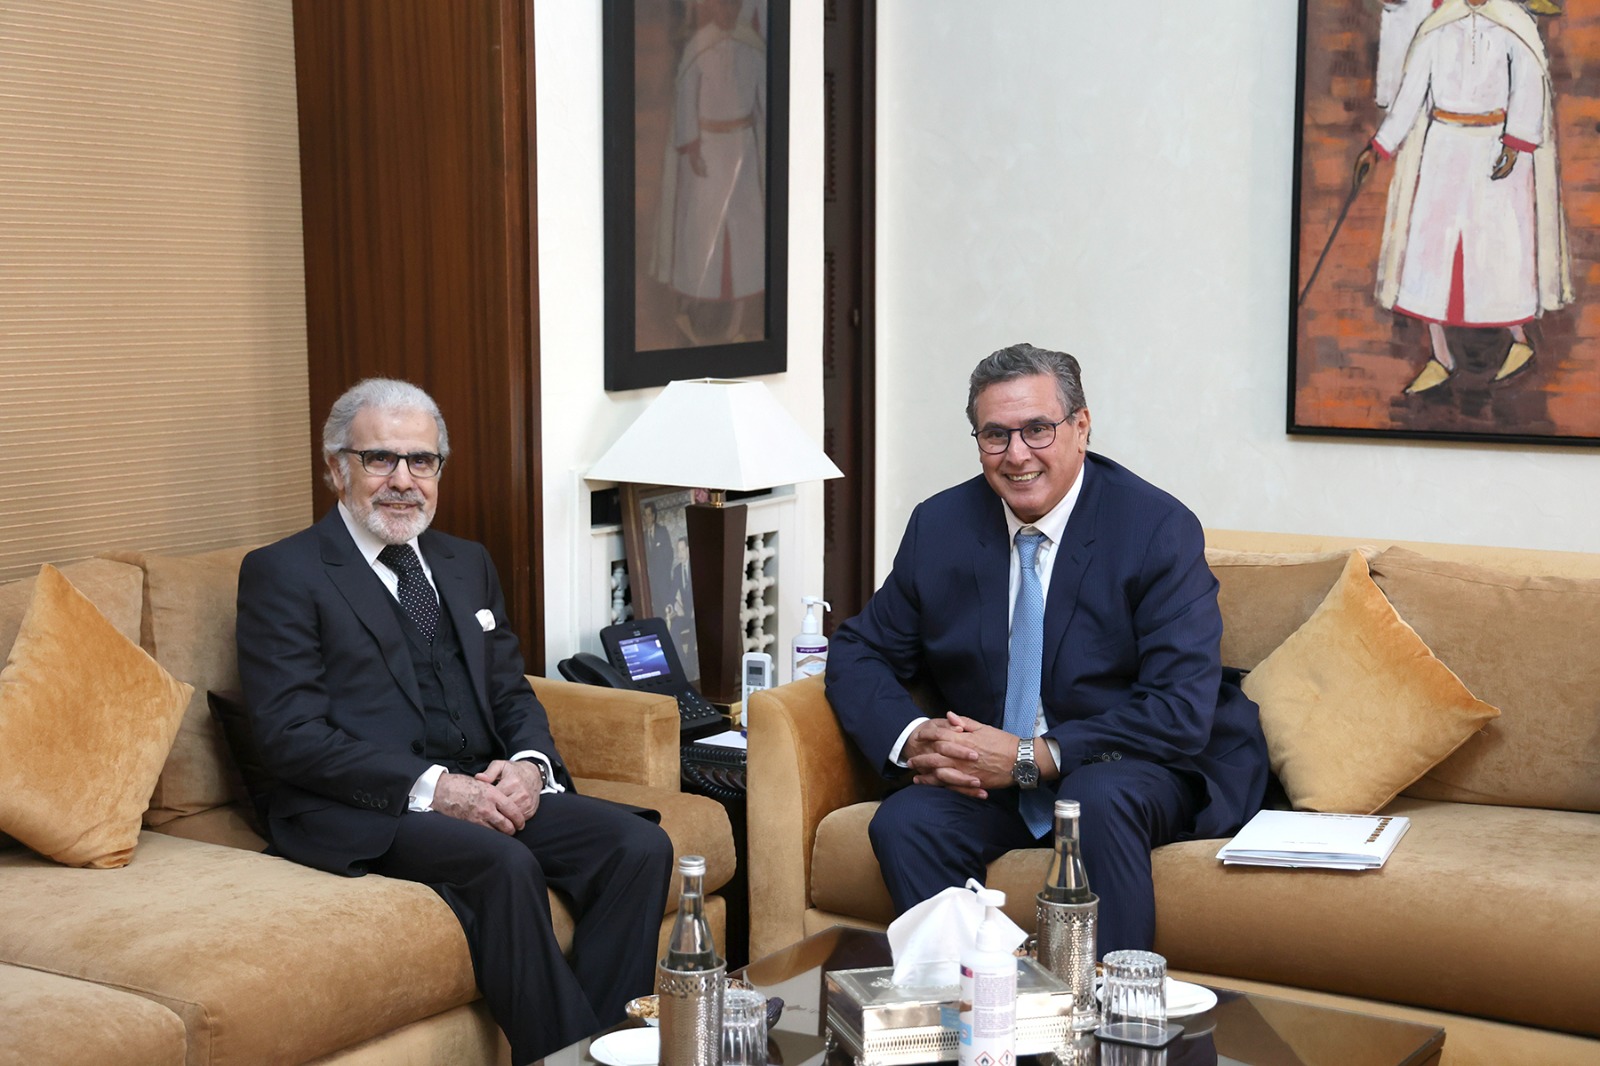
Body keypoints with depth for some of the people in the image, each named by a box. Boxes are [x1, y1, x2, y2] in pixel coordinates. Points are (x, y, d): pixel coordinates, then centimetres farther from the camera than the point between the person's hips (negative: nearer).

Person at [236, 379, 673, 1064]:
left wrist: (529, 764, -6)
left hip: (486, 789, 7)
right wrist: (430, 787, -20)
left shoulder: (467, 564, 21)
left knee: (640, 846, -17)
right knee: (507, 865, -34)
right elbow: (292, 735, -11)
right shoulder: (282, 574, -1)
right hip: (363, 811, -6)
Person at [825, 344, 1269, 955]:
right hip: (988, 773, 4)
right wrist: (913, 737, -16)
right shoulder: (940, 526, 1)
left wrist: (1033, 757, -25)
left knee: (1100, 798, -35)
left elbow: (1182, 710, -19)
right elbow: (858, 653, 7)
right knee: (903, 824, -24)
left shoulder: (1158, 529, -12)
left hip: (1140, 771, -3)